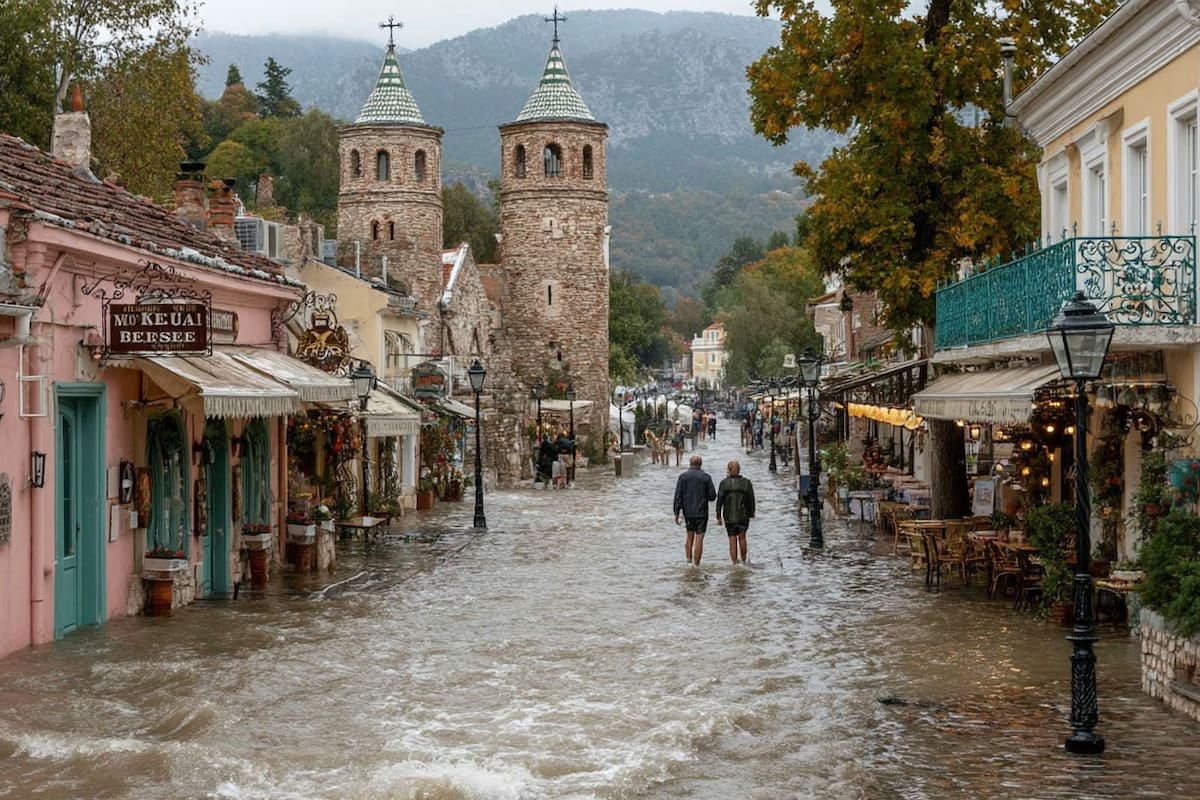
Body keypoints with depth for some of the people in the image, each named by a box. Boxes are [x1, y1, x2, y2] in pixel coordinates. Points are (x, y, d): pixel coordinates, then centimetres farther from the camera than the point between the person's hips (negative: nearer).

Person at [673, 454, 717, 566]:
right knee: (699, 538, -1)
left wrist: (677, 513, -3)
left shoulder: (683, 476, -1)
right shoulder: (706, 477, -5)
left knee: (690, 537, 17)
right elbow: (712, 496, -5)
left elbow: (678, 496, -5)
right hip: (701, 512, -2)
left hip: (688, 512, 2)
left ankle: (689, 560, 12)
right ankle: (696, 565, -3)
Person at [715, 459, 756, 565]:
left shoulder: (724, 483, -6)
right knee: (742, 537, 17)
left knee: (732, 540, 6)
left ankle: (735, 563, 4)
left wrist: (718, 517, 1)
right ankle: (743, 561, 20)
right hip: (743, 515, 1)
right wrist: (751, 514, 9)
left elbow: (719, 501, -6)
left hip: (729, 516, 0)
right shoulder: (746, 483, -5)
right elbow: (751, 500, -2)